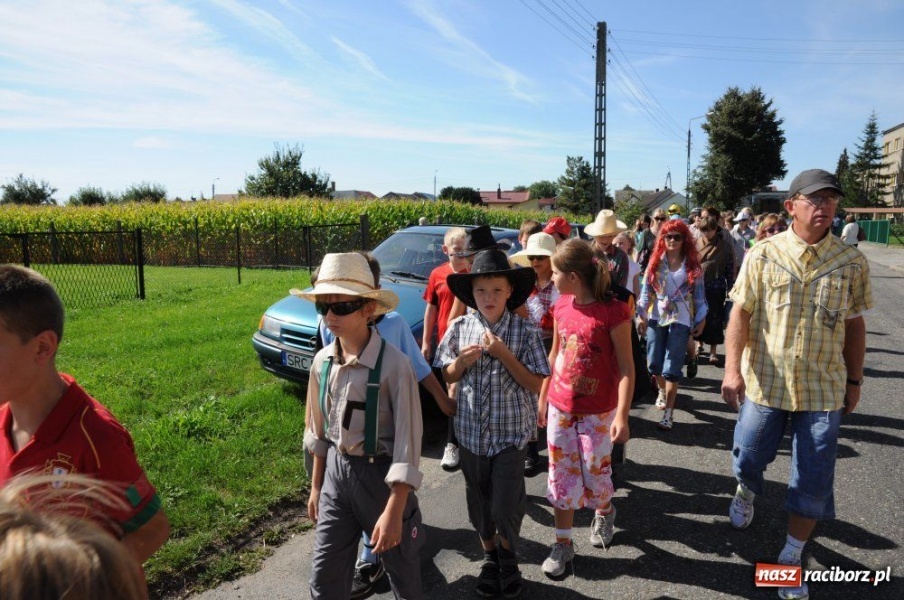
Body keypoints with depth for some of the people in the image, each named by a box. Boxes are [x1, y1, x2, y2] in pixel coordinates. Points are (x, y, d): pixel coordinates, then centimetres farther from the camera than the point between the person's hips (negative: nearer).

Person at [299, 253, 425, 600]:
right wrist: (316, 486, 16)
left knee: (401, 570, 16)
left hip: (379, 473, -5)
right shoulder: (322, 362, -3)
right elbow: (318, 430, 10)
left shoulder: (394, 364, -22)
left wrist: (394, 511, -20)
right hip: (336, 471, 5)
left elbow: (408, 441, -19)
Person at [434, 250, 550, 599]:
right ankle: (490, 556, 42)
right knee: (478, 501, 16)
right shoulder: (460, 329, -3)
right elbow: (447, 377, 7)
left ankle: (507, 554, 34)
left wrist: (504, 354, -22)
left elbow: (536, 385, -11)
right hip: (471, 431, 3)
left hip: (511, 432, -3)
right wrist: (462, 361, -15)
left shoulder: (524, 332, -10)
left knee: (506, 505, 1)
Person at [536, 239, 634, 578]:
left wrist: (622, 415, -20)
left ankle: (604, 512, 43)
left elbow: (626, 367, -15)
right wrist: (542, 397, 14)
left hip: (598, 411, -5)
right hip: (560, 407, 5)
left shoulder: (612, 311, -18)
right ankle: (563, 544, 25)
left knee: (595, 474, 9)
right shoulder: (562, 306, 0)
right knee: (562, 476, 9)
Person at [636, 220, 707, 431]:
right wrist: (641, 315, -1)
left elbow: (699, 293, 4)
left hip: (681, 320, -2)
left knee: (672, 368, -5)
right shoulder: (655, 261, 3)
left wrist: (701, 319, 4)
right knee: (654, 365, 8)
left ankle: (668, 413, 4)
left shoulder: (692, 264, 1)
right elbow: (646, 289, 4)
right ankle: (663, 391, 40)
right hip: (656, 318, 2)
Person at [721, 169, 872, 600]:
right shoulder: (763, 254, -6)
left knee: (813, 482, 6)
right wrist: (732, 369, -16)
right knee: (748, 458, 12)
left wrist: (854, 380, 10)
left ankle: (792, 556, 27)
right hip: (765, 382, -1)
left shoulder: (851, 262, 0)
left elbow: (854, 325, 7)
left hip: (824, 389, 1)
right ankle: (746, 492, 49)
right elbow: (740, 313, -7)